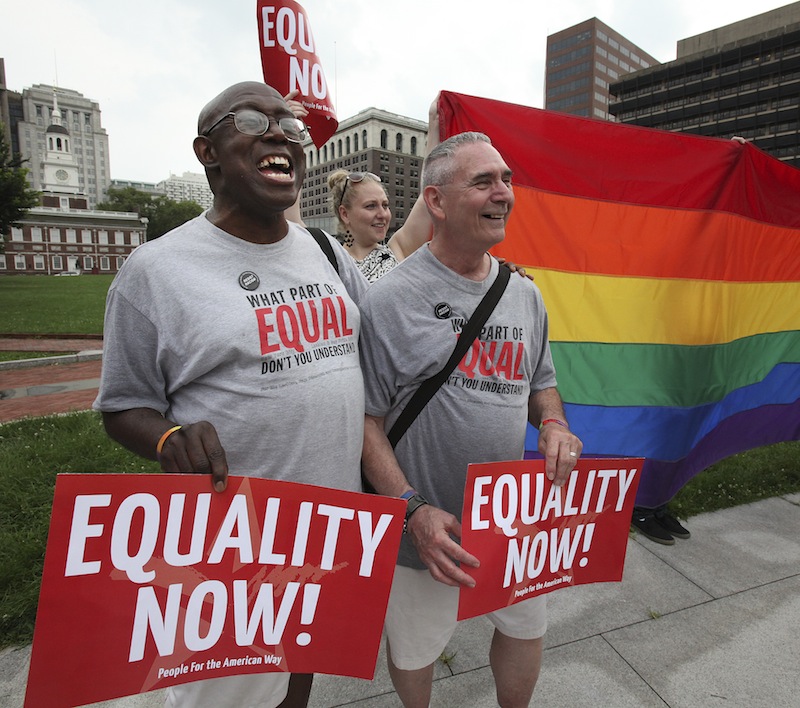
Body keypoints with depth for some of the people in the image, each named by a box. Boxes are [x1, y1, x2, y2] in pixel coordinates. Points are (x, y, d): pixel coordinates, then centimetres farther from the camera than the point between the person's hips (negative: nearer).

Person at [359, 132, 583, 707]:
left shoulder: (525, 294, 3)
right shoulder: (389, 299, -17)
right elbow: (365, 417, -14)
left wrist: (553, 425, -7)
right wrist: (412, 509, -21)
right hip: (428, 528, -4)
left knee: (527, 629, 26)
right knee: (413, 649, 20)